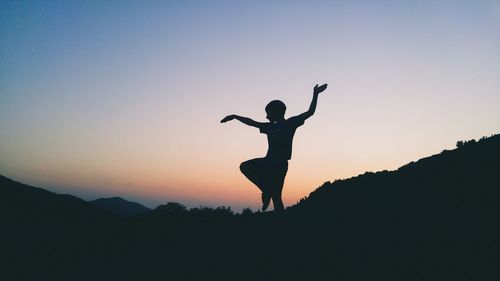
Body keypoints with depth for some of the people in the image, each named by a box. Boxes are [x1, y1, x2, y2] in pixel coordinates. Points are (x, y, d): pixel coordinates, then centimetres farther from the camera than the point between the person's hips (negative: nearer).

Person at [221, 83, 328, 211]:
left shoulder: (290, 123, -2)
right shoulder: (270, 127, 15)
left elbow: (310, 112, -8)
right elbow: (252, 122, 24)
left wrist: (315, 94, -15)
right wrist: (235, 117, 26)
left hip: (280, 165, -7)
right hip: (268, 162, 7)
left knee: (275, 196, -7)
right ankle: (267, 190, 6)